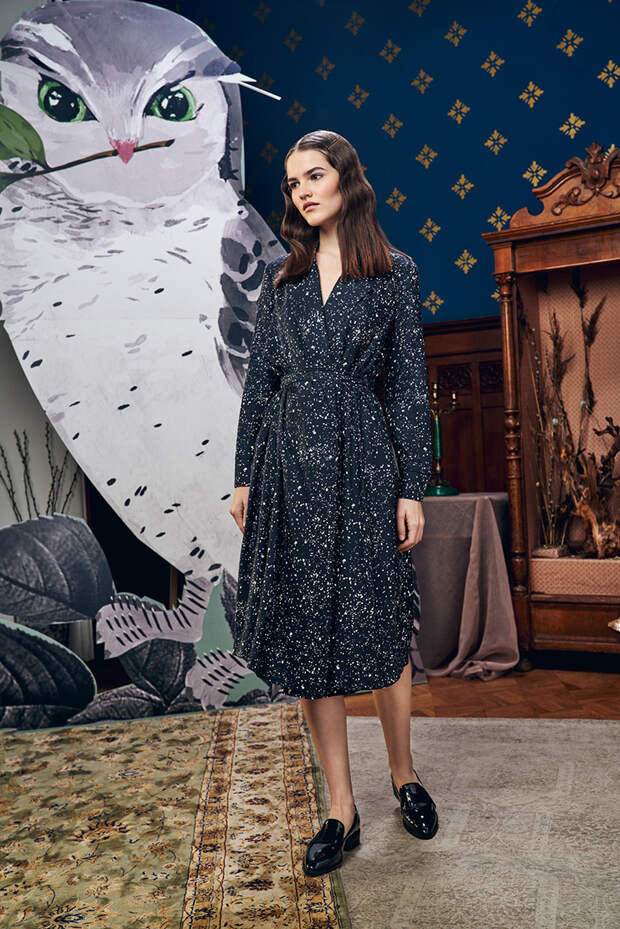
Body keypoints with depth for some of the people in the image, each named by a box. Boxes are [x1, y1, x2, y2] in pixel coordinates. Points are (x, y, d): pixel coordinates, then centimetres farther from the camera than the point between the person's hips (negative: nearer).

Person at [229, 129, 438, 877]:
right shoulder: (281, 277, 12)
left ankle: (404, 776, 31)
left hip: (365, 463, -2)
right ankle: (342, 812, 19)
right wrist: (245, 476, 6)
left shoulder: (394, 273, 5)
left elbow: (409, 383, 1)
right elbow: (260, 381, 11)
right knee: (307, 636, 4)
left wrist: (412, 488, -4)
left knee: (379, 629, 4)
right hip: (291, 465, 3)